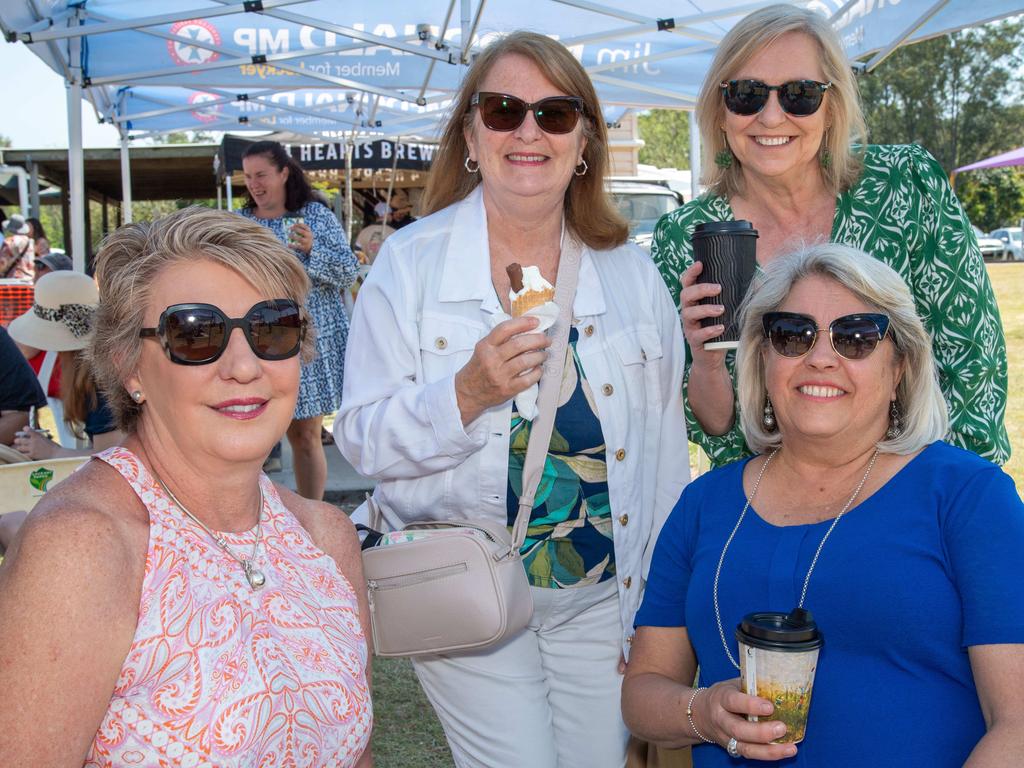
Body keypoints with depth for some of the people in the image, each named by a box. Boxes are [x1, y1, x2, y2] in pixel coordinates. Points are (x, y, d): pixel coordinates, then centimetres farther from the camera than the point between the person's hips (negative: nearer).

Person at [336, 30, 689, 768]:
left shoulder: (633, 273, 2)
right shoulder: (409, 263, -5)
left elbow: (664, 451, 7)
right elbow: (363, 440, -8)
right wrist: (465, 395, -25)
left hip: (601, 596, 3)